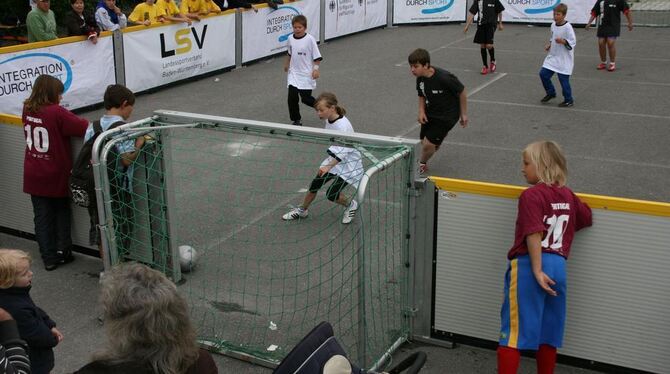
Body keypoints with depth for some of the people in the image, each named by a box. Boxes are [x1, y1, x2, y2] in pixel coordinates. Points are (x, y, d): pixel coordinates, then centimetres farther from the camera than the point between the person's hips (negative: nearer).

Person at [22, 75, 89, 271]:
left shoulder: (27, 111, -1)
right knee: (61, 212, 18)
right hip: (56, 176, -4)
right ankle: (63, 251, 21)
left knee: (42, 217, 9)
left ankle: (49, 258, 14)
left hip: (33, 176, 4)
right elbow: (85, 128, -21)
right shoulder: (57, 113, -19)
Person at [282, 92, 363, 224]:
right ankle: (302, 210, 27)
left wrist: (329, 166, -40)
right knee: (314, 186, 5)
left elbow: (344, 151, -33)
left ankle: (351, 204, 18)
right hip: (333, 160, 8)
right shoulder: (328, 120, -4)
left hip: (348, 164, -8)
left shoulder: (343, 125, -30)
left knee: (331, 194, -12)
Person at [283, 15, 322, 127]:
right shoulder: (290, 38, 2)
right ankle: (296, 120, 9)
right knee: (292, 97, -5)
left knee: (306, 99, 0)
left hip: (306, 74, -4)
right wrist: (286, 64, 29)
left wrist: (316, 69, -18)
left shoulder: (310, 39, -13)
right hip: (293, 74, 4)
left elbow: (317, 57, -9)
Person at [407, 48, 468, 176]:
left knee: (428, 144, -11)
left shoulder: (444, 78, -30)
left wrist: (463, 114, -6)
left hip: (447, 115, -6)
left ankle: (422, 165, 20)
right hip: (430, 113, 7)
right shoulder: (420, 78, -10)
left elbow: (462, 92, -15)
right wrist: (421, 111, -7)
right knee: (423, 141, 11)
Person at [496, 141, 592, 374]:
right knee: (548, 333, 16)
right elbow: (586, 219, 25)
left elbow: (534, 234, -20)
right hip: (558, 266, 7)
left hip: (529, 265, -7)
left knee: (513, 332, -1)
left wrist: (537, 270, -20)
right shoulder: (568, 195, 9)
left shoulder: (532, 195, -11)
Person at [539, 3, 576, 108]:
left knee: (563, 79, -3)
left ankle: (568, 100, 14)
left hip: (564, 59, -7)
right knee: (543, 74, 4)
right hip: (552, 56, 7)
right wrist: (549, 44, 4)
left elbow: (573, 42, -18)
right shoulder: (553, 25, 5)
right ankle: (550, 93, 26)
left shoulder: (567, 27, -17)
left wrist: (562, 41, -33)